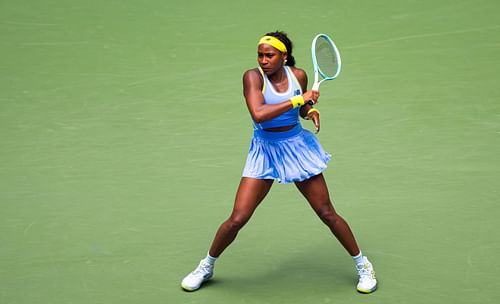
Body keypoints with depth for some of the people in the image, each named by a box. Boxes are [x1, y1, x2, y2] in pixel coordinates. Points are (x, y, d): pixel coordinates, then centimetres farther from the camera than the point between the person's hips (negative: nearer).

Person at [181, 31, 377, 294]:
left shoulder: (299, 75, -3)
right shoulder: (253, 76, -14)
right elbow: (258, 114, -31)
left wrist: (312, 110, -6)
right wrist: (298, 99, -29)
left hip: (297, 148, 2)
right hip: (264, 152, -2)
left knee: (327, 214, 6)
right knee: (237, 219, -7)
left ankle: (362, 265, 25)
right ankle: (206, 267, 18)